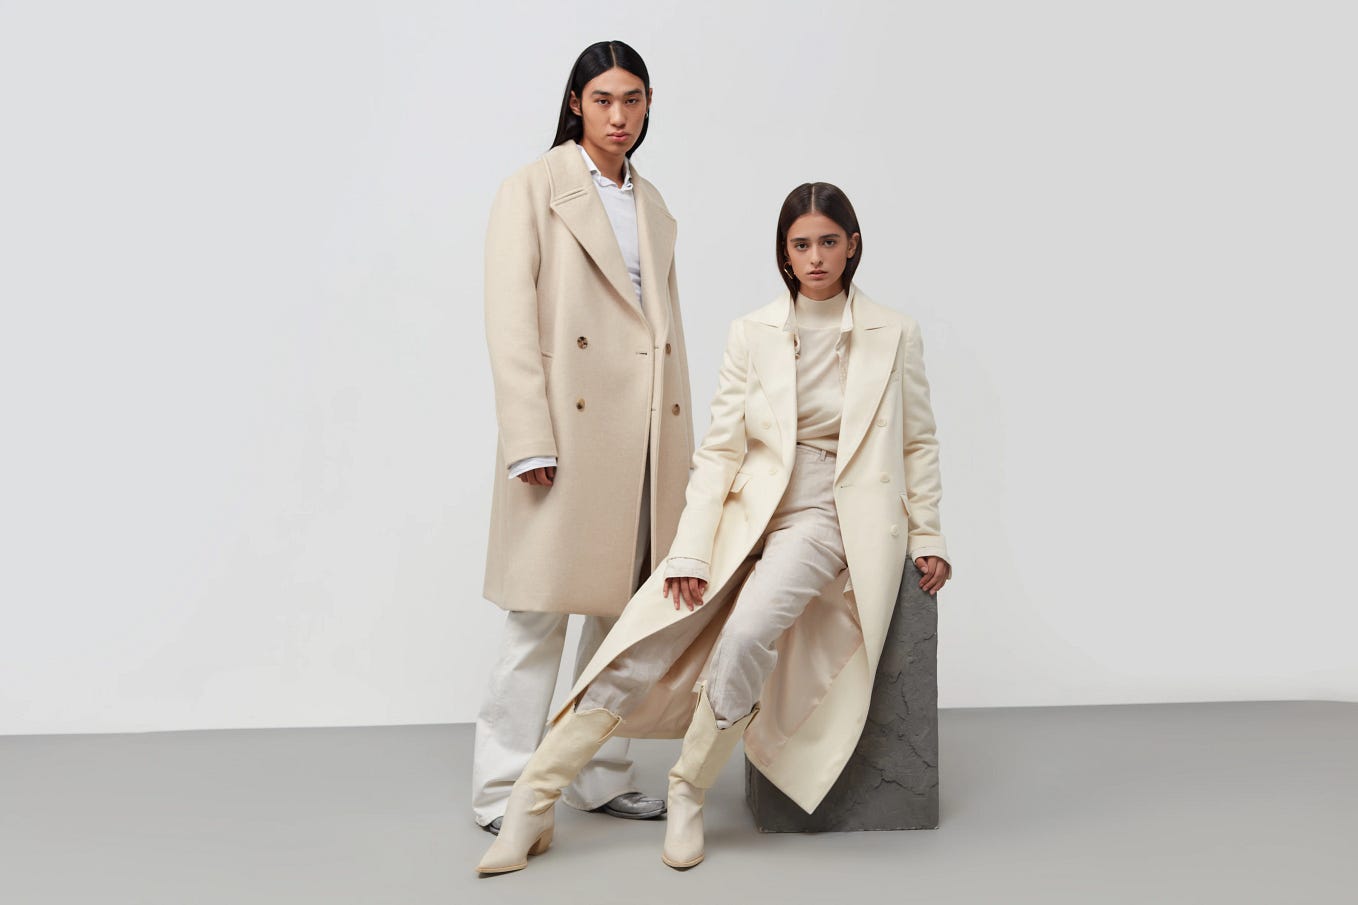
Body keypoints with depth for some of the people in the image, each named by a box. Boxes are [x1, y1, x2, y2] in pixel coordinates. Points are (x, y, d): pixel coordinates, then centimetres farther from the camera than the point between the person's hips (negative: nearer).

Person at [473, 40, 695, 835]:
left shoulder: (652, 205, 19)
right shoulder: (535, 188, 1)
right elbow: (510, 320, -8)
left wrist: (680, 439, 12)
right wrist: (529, 439, -16)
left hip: (644, 433, 6)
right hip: (570, 426, -6)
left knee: (626, 613, 10)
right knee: (542, 615, -4)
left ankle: (602, 777, 22)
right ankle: (505, 794, 6)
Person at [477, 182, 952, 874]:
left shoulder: (894, 335, 3)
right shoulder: (751, 333, 4)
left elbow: (917, 443, 11)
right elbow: (720, 450, 1)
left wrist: (926, 538, 7)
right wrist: (690, 553, -8)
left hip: (826, 519, -1)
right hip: (746, 511, 2)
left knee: (746, 635, -30)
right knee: (641, 644, -13)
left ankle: (687, 796, -8)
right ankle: (530, 806, -4)